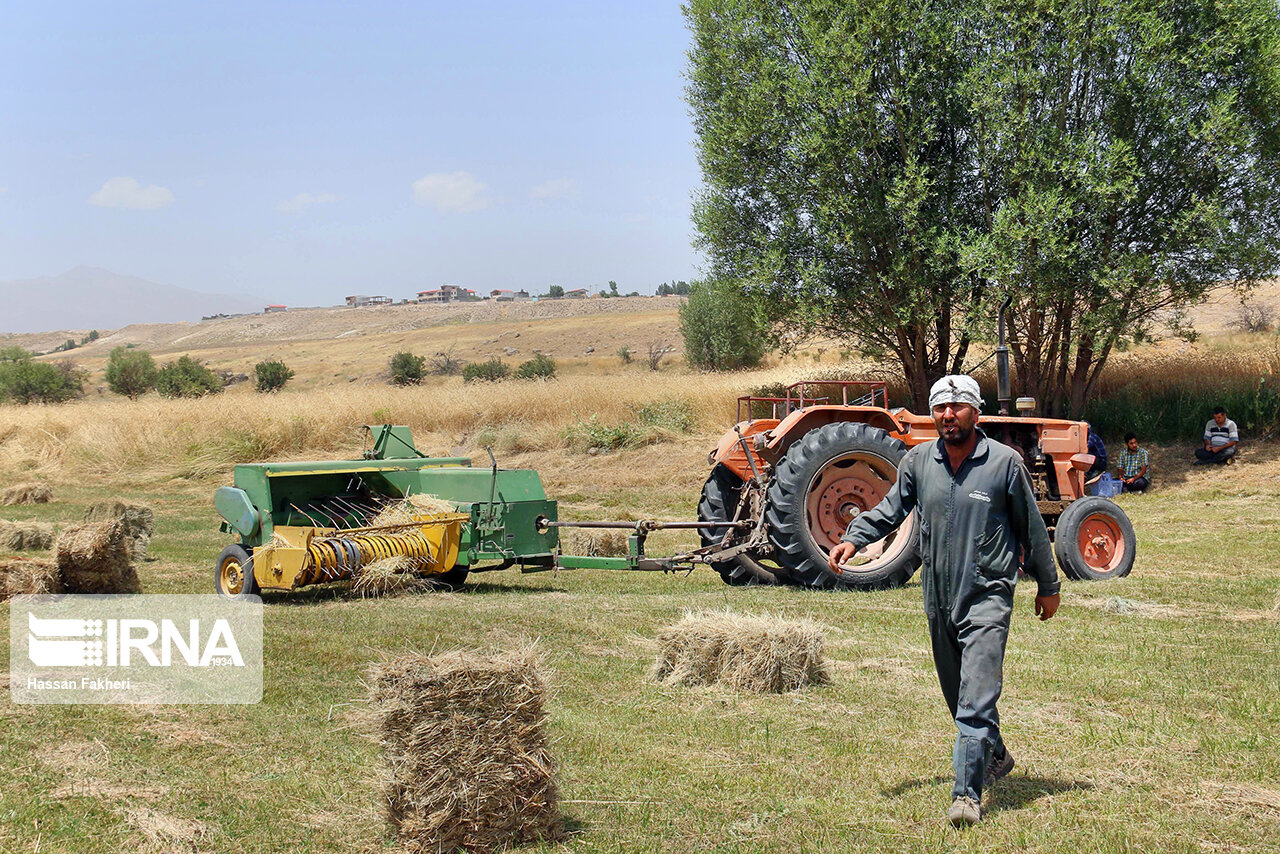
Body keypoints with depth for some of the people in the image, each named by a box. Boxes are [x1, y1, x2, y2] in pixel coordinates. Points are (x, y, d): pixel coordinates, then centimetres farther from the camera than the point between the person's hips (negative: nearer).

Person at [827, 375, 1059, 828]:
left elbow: (1031, 527, 3)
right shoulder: (919, 461, 3)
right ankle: (995, 757, 42)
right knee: (959, 693, 19)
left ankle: (967, 793, -13)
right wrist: (852, 539, -8)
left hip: (987, 595, -5)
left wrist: (1048, 586, 10)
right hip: (938, 596, 5)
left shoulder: (1004, 462, -6)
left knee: (976, 699, -14)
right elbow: (890, 509, 10)